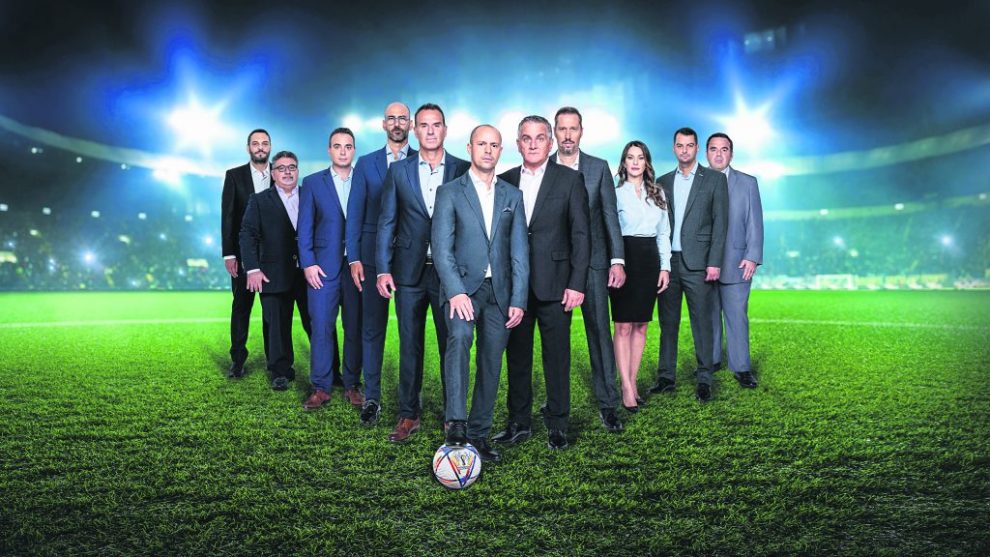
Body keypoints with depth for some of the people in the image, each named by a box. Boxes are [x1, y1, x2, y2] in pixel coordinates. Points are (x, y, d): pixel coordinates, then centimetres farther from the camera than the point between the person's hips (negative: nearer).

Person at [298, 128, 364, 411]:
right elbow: (305, 227, 4)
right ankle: (320, 388, 9)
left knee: (355, 329, 5)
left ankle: (352, 385, 16)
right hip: (324, 267, -1)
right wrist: (308, 263, -6)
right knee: (321, 328, -1)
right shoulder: (312, 183, 7)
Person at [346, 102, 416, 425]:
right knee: (372, 328, 3)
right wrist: (354, 258, -2)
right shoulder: (366, 164, 10)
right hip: (374, 256, 1)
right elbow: (354, 213, 6)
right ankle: (372, 396, 12)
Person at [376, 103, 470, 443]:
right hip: (410, 271, 1)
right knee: (409, 346, 7)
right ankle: (408, 415, 18)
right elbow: (386, 222, 5)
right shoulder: (399, 171, 7)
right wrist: (383, 269, -2)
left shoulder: (463, 171, 3)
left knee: (452, 345, 6)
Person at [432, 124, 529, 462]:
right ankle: (456, 421, -26)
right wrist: (456, 292, -19)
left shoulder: (512, 196, 12)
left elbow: (519, 251, 7)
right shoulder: (450, 192, 3)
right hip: (462, 286, -3)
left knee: (491, 364, 4)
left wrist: (518, 299, -2)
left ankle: (478, 434, 16)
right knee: (460, 337, -30)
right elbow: (441, 247, -6)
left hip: (499, 290, 3)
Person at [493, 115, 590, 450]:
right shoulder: (505, 181, 10)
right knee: (517, 355, 10)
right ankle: (519, 423, 22)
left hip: (554, 284, -3)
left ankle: (557, 424, 17)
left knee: (557, 356, 4)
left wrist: (577, 283, -9)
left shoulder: (569, 180, 1)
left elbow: (580, 234, -2)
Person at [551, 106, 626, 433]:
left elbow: (610, 216, 4)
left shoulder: (599, 168, 6)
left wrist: (617, 261, -4)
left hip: (592, 262, 0)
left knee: (599, 332, 1)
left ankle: (607, 404, 9)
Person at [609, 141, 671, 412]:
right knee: (624, 326, -4)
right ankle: (627, 387, 1)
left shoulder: (657, 193, 13)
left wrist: (665, 266, 6)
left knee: (641, 325, 7)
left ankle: (632, 381, 16)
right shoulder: (615, 193, 0)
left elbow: (664, 232, 14)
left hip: (650, 259, 4)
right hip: (624, 259, -4)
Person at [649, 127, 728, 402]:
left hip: (697, 263, -3)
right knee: (667, 322, 8)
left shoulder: (715, 179, 4)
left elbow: (719, 223, -1)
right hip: (667, 262, 3)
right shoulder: (663, 182, 13)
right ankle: (666, 377, 15)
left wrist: (714, 263, -9)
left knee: (702, 322, 1)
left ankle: (704, 379, 10)